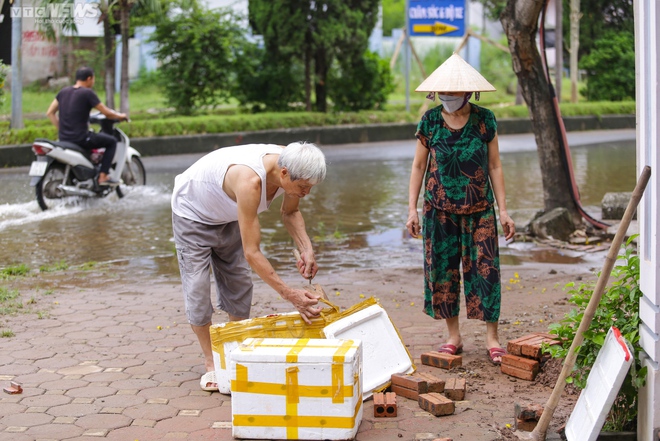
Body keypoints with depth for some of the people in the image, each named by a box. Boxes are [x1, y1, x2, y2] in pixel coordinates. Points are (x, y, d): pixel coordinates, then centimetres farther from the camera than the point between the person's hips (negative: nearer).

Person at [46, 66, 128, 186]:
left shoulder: (64, 91, 10)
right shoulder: (87, 93, -10)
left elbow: (50, 113, 11)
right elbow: (107, 113, -6)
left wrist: (61, 129, 16)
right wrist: (120, 116, 13)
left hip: (63, 138, 8)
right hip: (80, 139, -7)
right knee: (112, 142, 10)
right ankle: (103, 176, 1)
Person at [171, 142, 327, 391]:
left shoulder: (290, 167, -24)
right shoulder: (250, 181, -46)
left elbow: (290, 213, -1)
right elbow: (252, 253, -43)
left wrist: (306, 249, -18)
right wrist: (290, 295, -43)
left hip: (228, 216, 7)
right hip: (192, 212, -7)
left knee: (239, 284, 6)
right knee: (197, 287, -10)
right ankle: (210, 364, 2)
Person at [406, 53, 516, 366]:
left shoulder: (484, 120, -3)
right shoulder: (430, 121, -2)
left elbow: (494, 166, 1)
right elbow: (418, 166, 4)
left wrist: (503, 211, -3)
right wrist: (412, 209, -2)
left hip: (479, 208, -1)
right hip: (439, 208, 1)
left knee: (484, 268, -4)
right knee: (442, 268, 4)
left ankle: (492, 338, 4)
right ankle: (453, 336, 16)